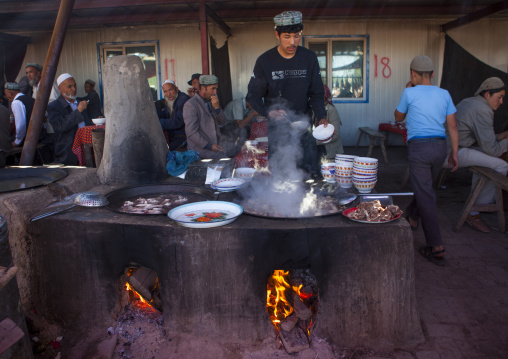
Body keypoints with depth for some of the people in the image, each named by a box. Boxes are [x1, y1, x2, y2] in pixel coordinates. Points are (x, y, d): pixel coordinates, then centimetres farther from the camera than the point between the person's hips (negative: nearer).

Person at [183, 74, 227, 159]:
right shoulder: (190, 105, -10)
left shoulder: (211, 101, 16)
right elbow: (191, 133, -16)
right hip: (201, 151, -8)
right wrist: (210, 146, -16)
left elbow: (222, 122, 12)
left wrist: (217, 107, -6)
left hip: (215, 147, 8)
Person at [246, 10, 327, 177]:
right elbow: (253, 97, -2)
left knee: (312, 174, 3)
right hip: (277, 126, -1)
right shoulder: (264, 61, -6)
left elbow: (316, 94, 3)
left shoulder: (309, 58, -1)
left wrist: (322, 118, -14)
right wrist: (269, 112, -21)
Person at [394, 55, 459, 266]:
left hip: (419, 147, -5)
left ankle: (437, 248, -5)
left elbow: (398, 117, 15)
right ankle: (412, 217, 47)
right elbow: (452, 126, 8)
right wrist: (454, 153, 13)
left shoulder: (410, 93, -1)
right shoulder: (444, 94, 10)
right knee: (426, 187, 24)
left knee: (425, 196, -4)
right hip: (440, 146, 6)